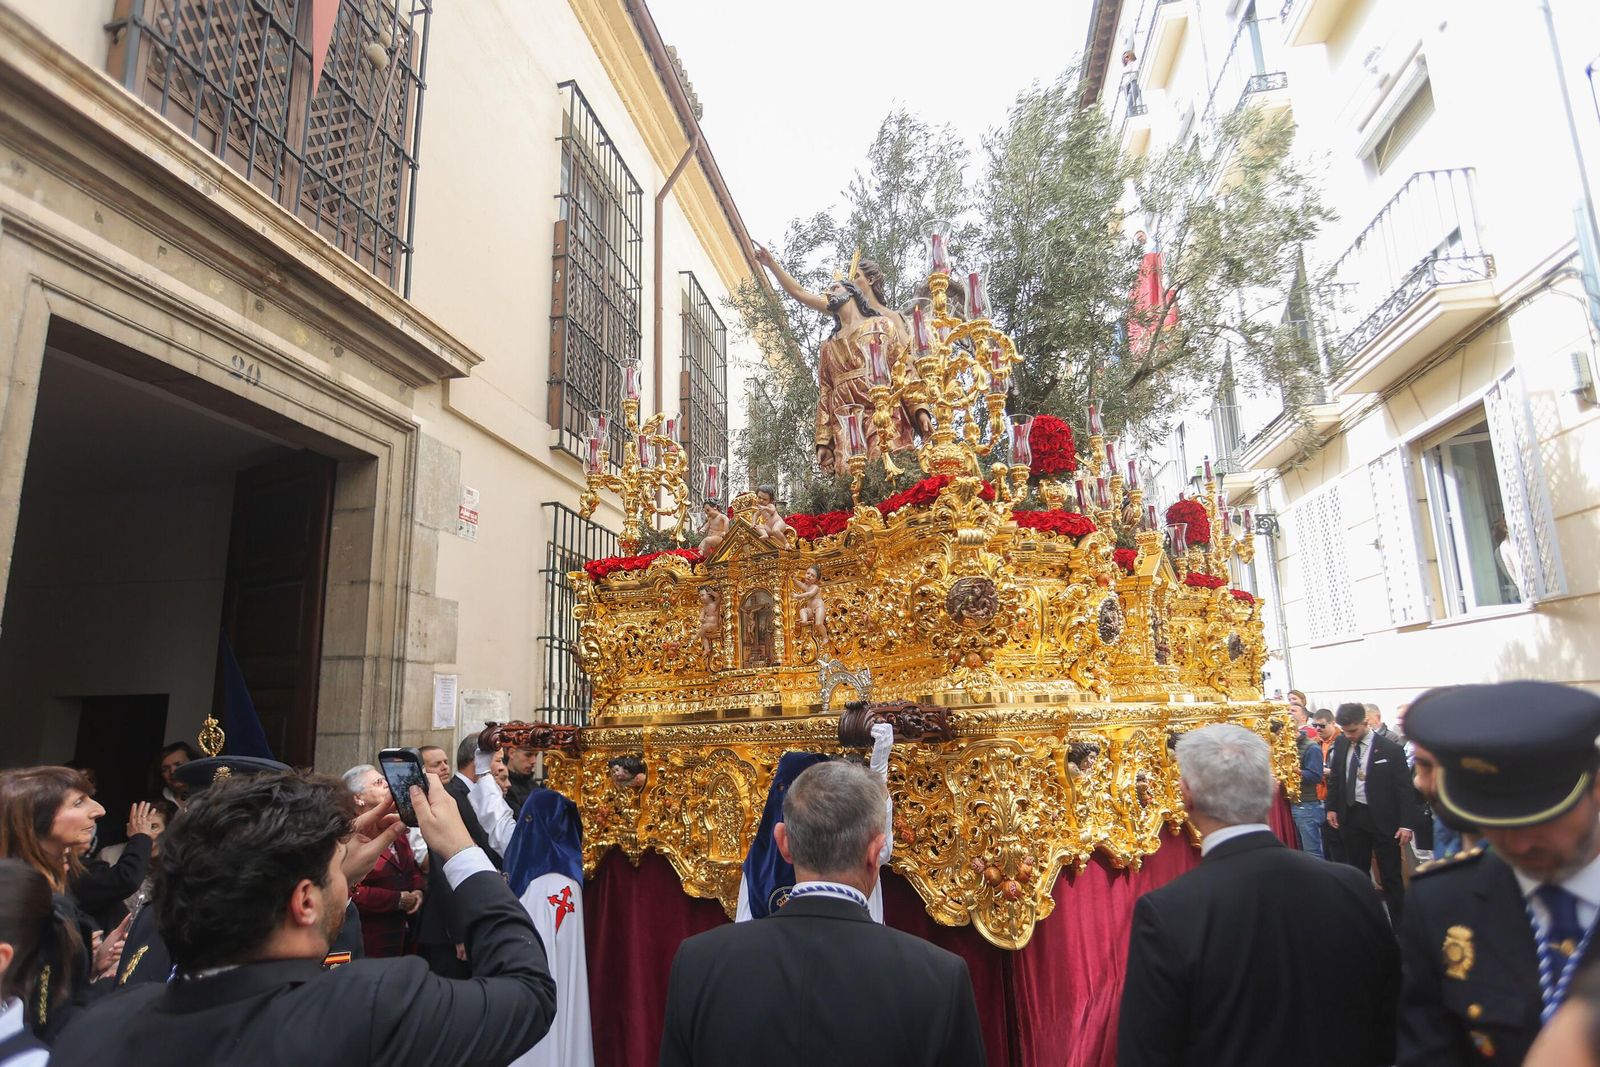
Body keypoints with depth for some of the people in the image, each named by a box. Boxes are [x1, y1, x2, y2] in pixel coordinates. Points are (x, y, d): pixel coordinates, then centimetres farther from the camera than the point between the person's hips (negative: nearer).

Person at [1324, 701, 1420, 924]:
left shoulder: (1390, 749, -13)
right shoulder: (1341, 744, 1)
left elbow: (1405, 788, -10)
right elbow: (1335, 777, 13)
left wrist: (1407, 824, -13)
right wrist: (1332, 807, 11)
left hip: (1382, 818, -4)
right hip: (1351, 816, 5)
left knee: (1390, 875, 6)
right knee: (1356, 872, 15)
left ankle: (1397, 923, 18)